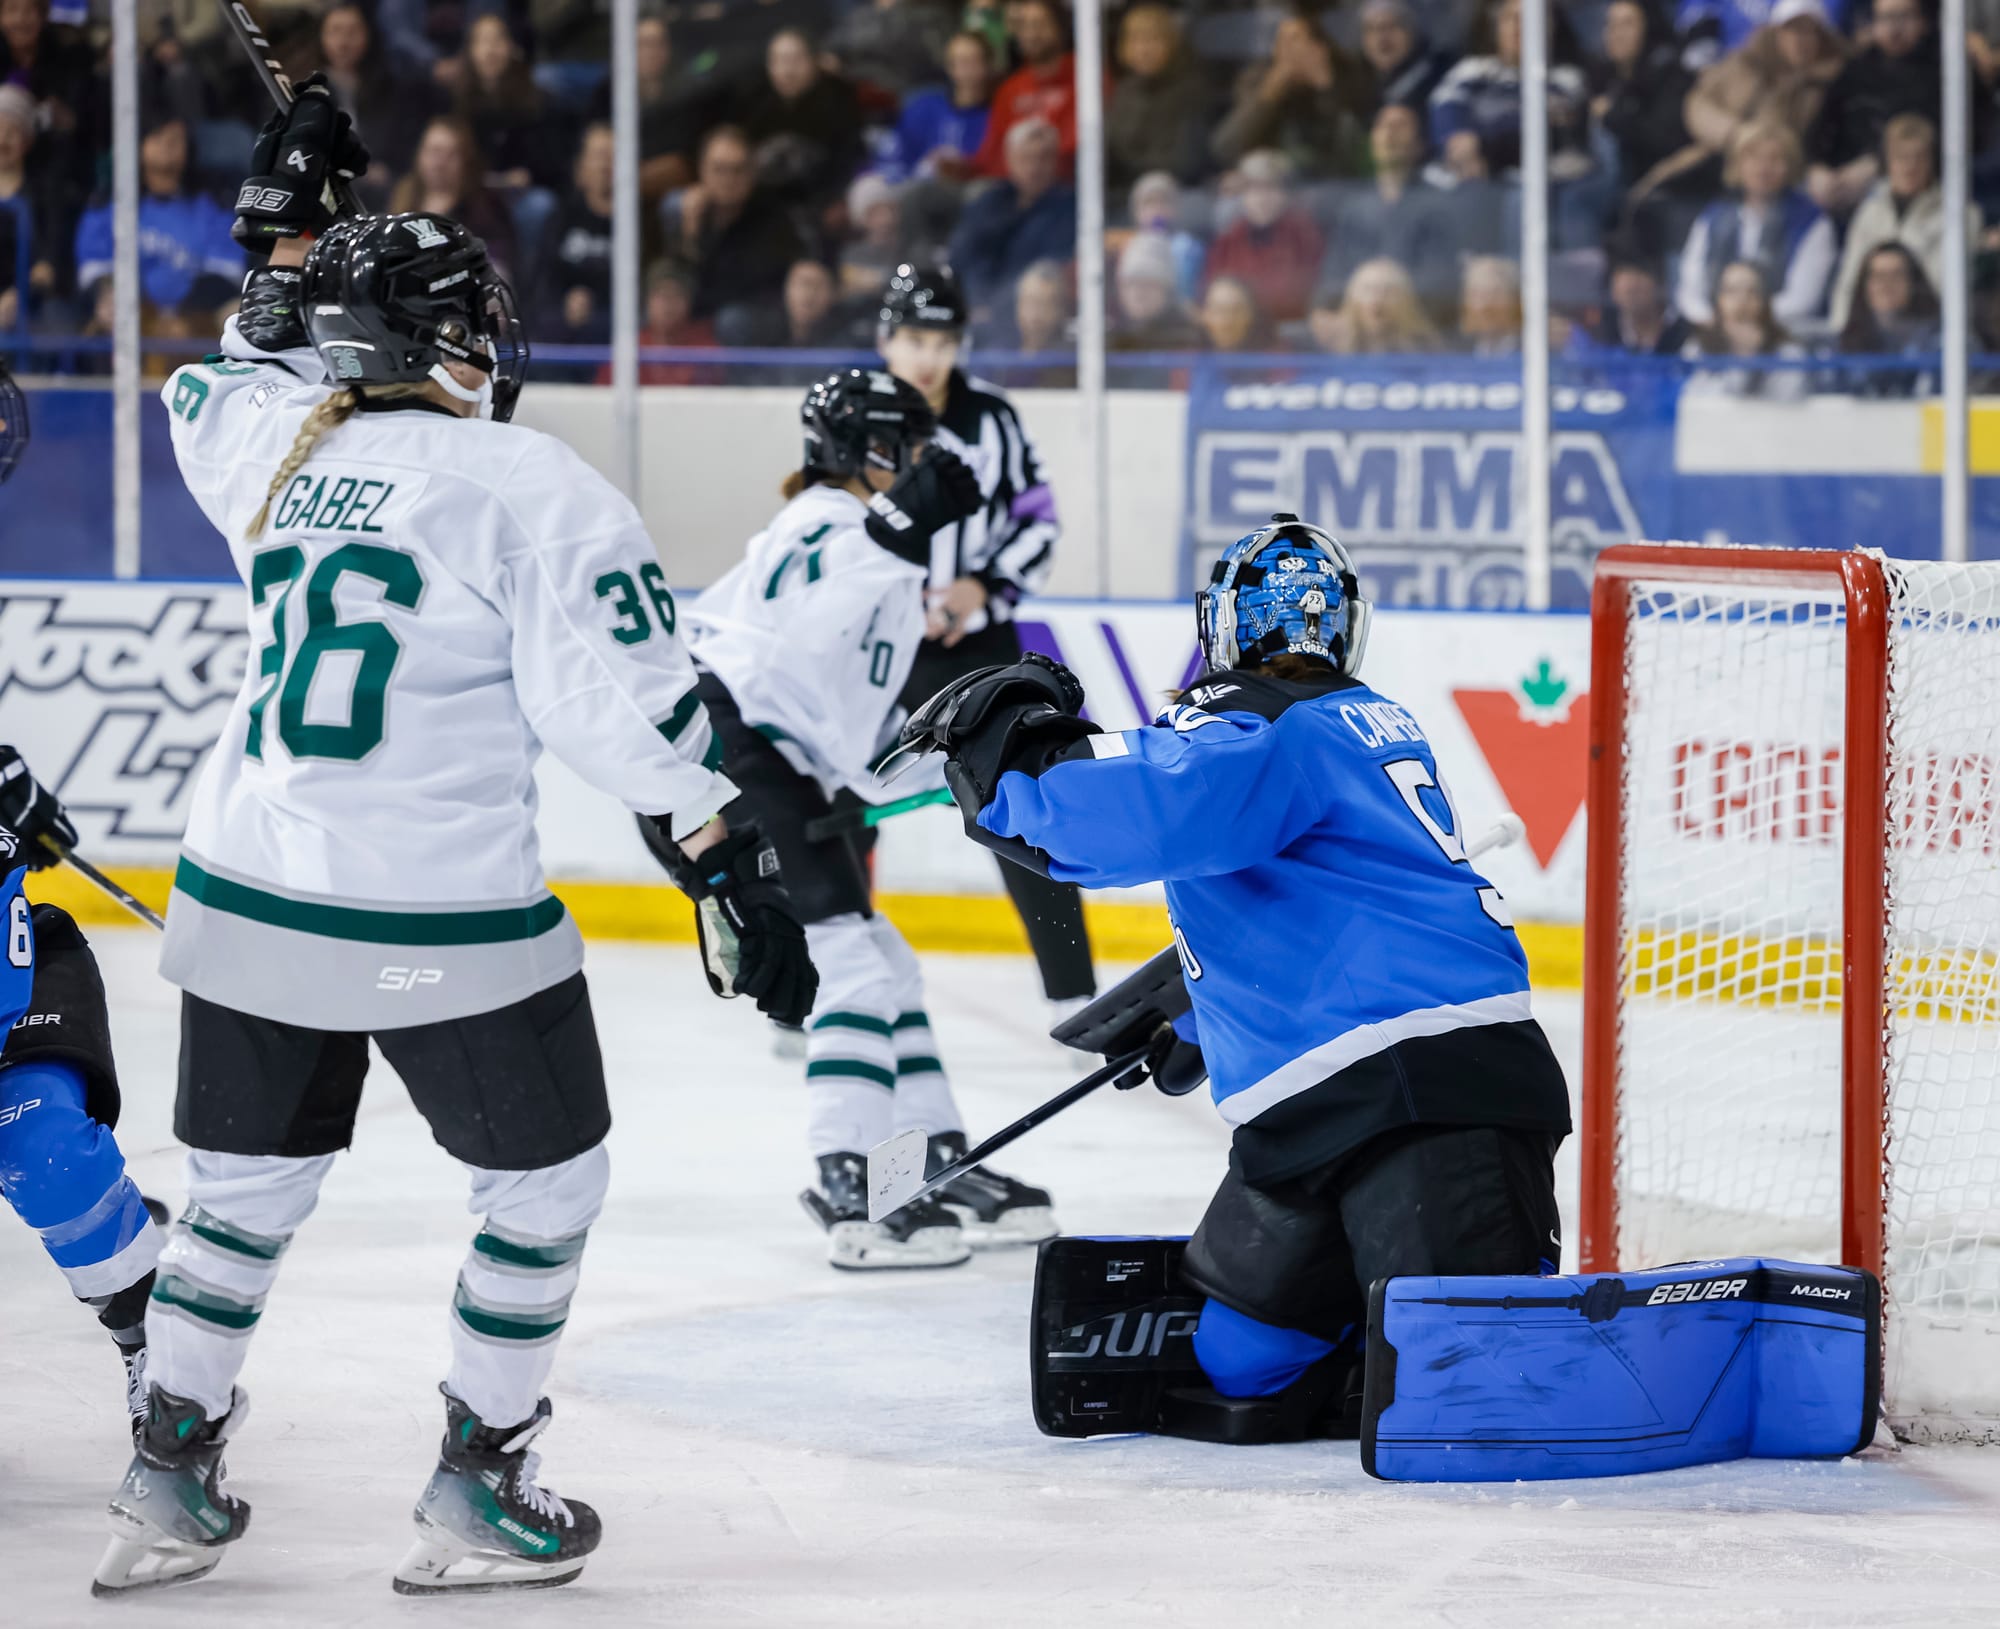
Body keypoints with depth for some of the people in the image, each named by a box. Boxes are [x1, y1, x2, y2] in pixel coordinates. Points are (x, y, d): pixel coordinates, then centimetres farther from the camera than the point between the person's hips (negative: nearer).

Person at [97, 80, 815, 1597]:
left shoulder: (276, 446, 3)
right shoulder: (536, 492, -12)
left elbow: (238, 376, 29)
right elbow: (635, 706, -16)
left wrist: (286, 218, 34)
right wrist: (735, 863, -12)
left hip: (247, 901, 6)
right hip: (445, 928, -5)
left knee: (249, 1186, 21)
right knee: (545, 1184, 13)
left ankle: (168, 1481, 22)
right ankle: (479, 1497, 13)